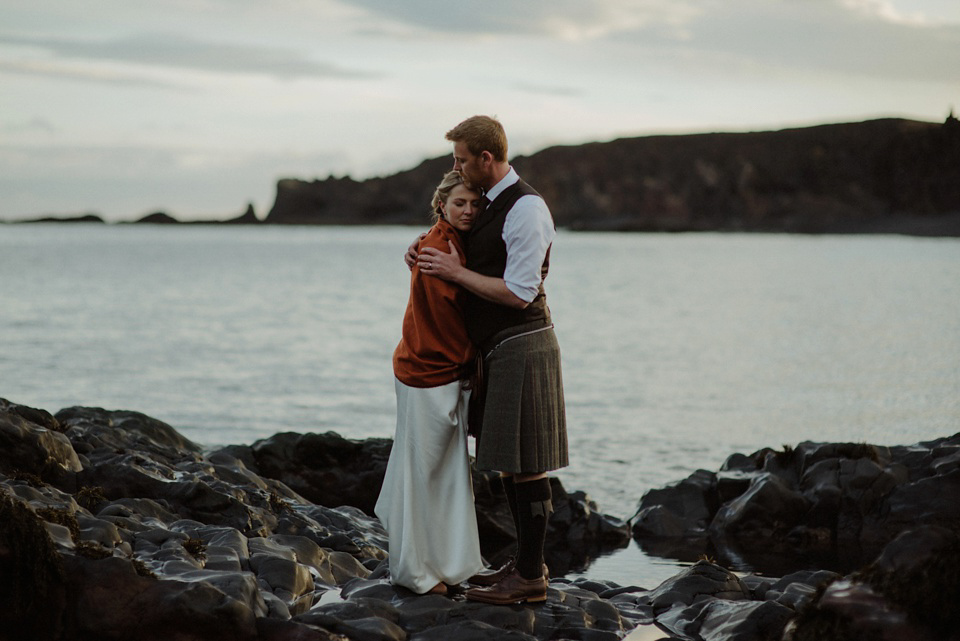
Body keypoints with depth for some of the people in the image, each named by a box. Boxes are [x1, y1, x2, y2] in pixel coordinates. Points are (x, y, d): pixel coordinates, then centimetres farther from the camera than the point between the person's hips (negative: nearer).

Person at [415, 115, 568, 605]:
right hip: (497, 349, 10)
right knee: (507, 461, 14)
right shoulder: (489, 203, 14)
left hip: (522, 347, -10)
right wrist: (434, 257, 7)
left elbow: (519, 293, -20)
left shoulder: (526, 208, -16)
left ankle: (530, 577, 1)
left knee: (525, 463, -5)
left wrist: (456, 273, -14)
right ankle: (525, 561, 24)